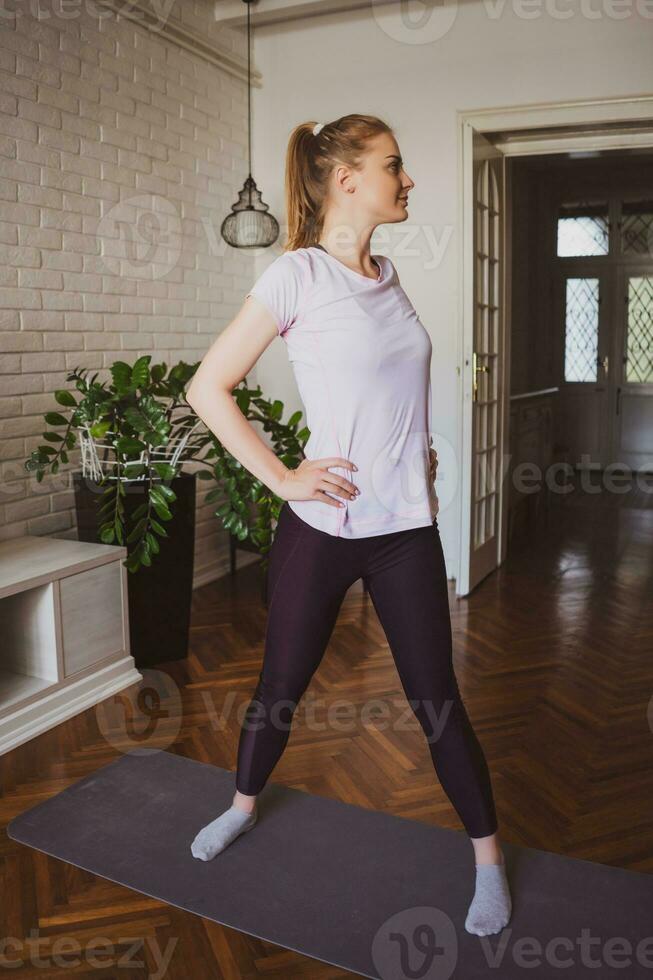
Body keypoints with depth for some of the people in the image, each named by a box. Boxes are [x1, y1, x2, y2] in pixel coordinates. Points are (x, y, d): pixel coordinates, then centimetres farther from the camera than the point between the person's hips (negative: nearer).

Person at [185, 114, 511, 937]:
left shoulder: (387, 276, 9)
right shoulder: (297, 274, -9)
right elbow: (207, 388, -10)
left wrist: (418, 458, 9)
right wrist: (281, 477, -13)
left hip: (407, 526, 4)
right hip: (322, 526, -4)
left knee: (435, 697, 10)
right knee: (281, 683, 14)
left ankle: (489, 860, 28)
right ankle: (242, 805, 42)